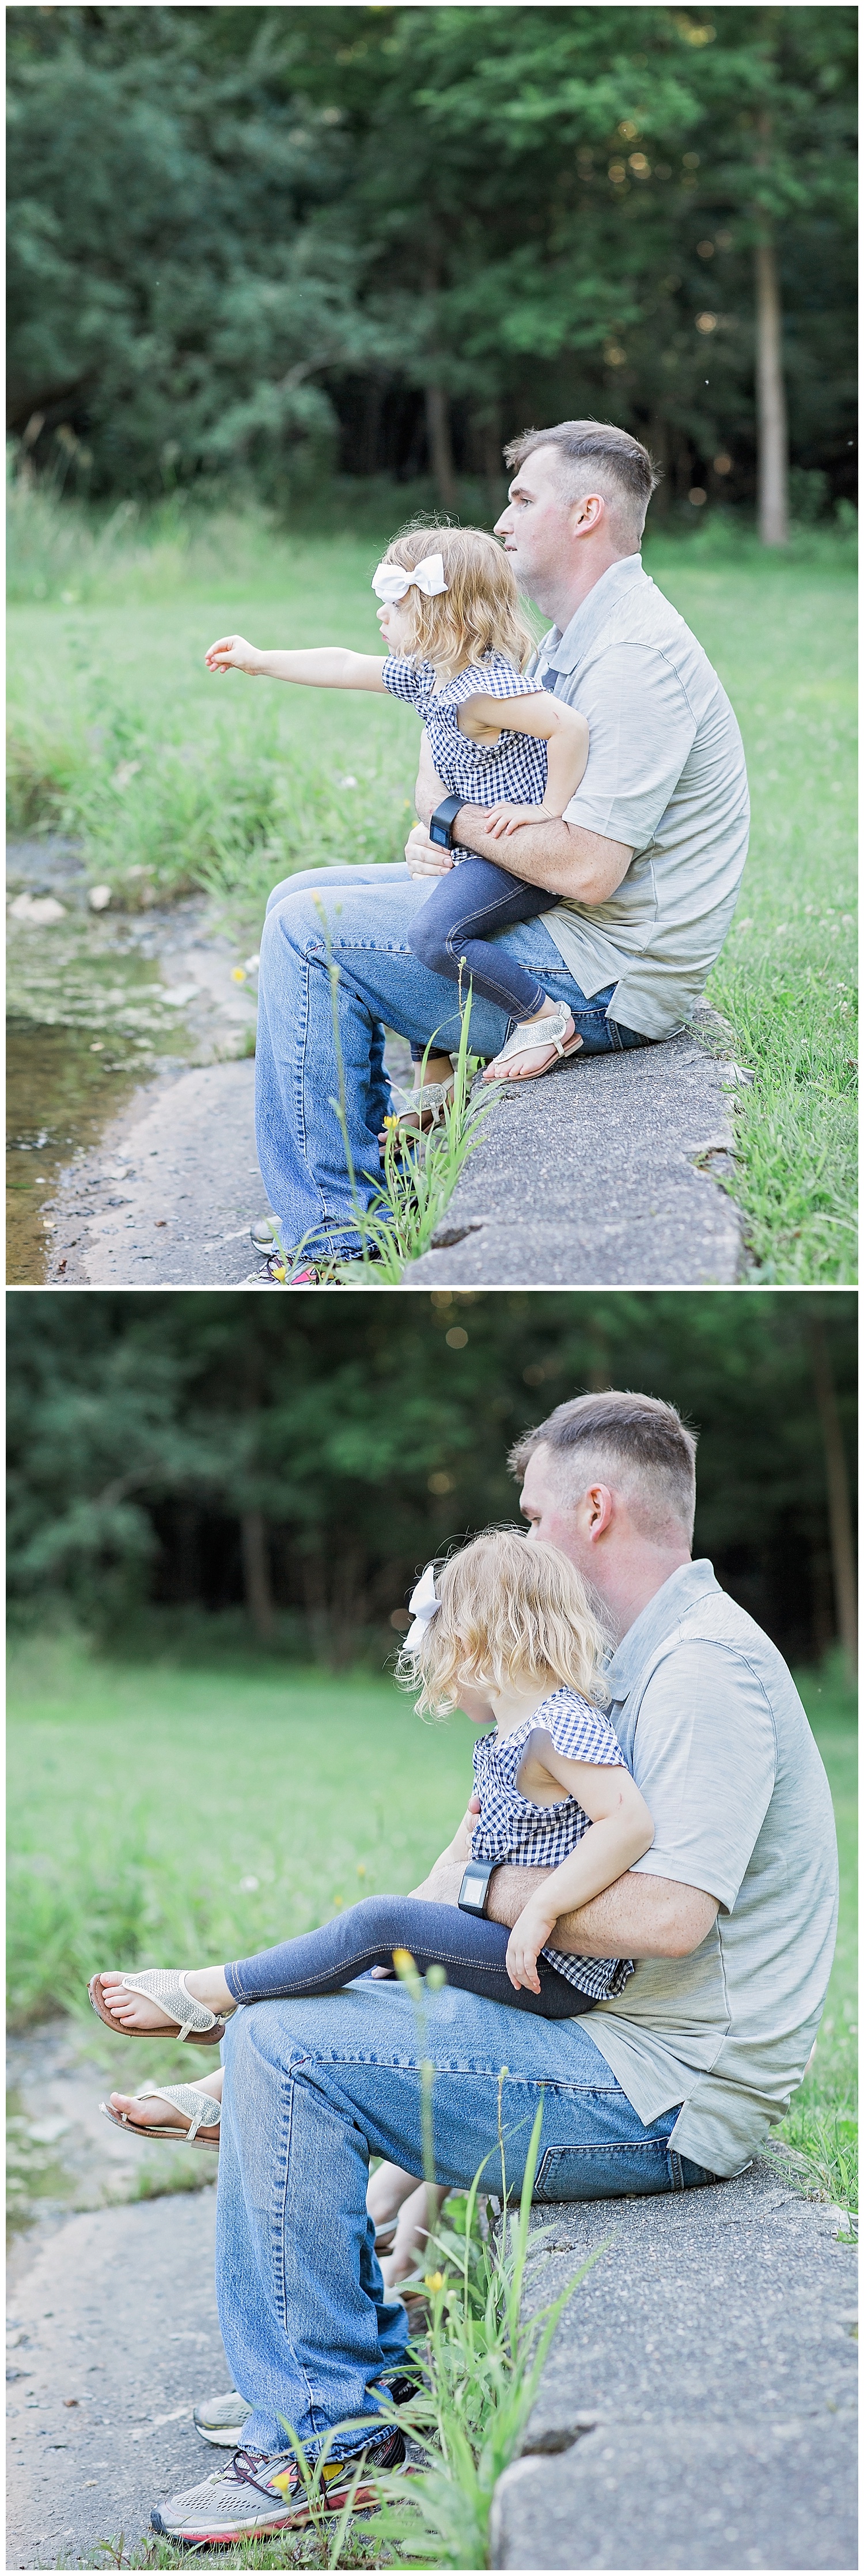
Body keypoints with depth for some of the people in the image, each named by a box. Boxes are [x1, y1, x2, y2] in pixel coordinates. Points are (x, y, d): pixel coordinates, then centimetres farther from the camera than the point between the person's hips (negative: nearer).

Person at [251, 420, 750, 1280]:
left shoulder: (635, 654, -21)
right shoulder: (571, 642, 14)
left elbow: (584, 869, -27)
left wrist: (457, 817, -12)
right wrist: (434, 833, -2)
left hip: (602, 981, -11)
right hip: (570, 942, 11)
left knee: (310, 932, -13)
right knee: (304, 899, 15)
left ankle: (336, 1236, -7)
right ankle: (379, 1172, 18)